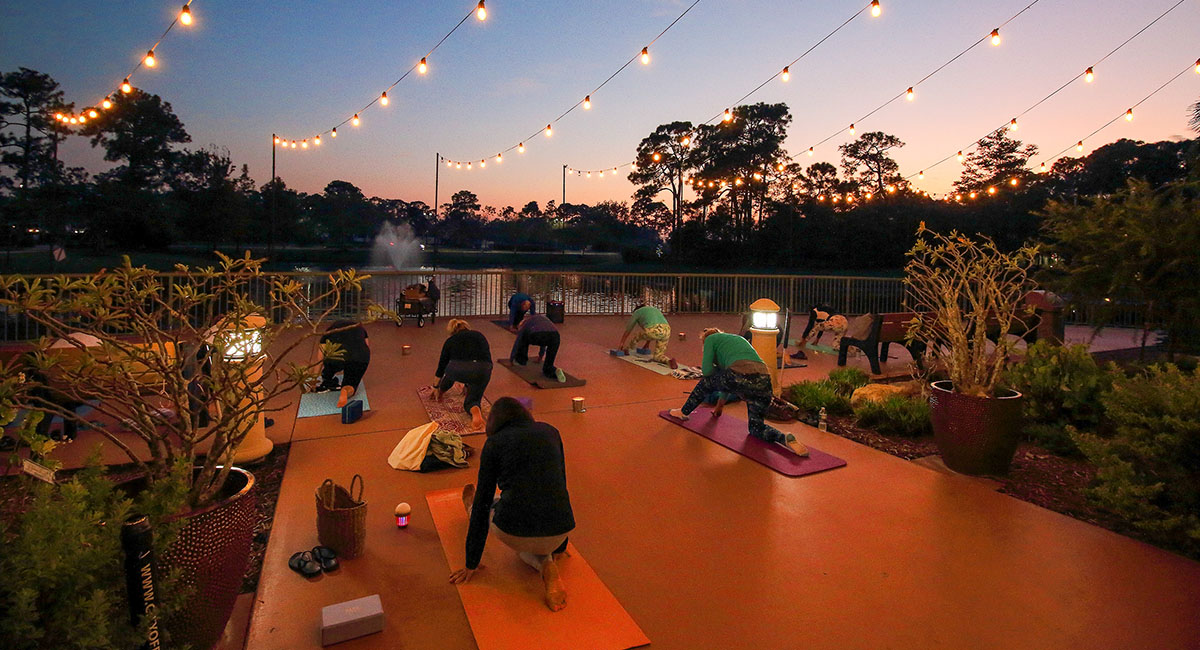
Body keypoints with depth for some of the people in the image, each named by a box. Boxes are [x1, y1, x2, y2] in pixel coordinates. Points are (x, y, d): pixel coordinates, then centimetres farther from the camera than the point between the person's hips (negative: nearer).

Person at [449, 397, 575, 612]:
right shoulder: (550, 432, 14)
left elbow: (482, 504, 8)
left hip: (513, 530, -2)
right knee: (525, 545, 32)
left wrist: (471, 564, 17)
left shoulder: (494, 443, 5)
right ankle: (547, 565, 7)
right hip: (558, 532, 3)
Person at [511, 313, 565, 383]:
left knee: (524, 336, 34)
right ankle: (555, 371, -14)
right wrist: (542, 355, 70)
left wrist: (511, 360, 53)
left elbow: (517, 343, 40)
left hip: (537, 337, -2)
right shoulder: (543, 318, 44)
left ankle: (521, 360, 40)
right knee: (547, 367, 17)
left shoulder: (525, 323, 33)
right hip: (554, 336, 3)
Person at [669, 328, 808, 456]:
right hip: (763, 382, 6)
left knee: (706, 382, 27)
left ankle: (683, 412, 42)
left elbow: (707, 370, 8)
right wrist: (720, 405, 54)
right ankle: (786, 439, -6)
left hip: (739, 377, -6)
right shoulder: (738, 338, 40)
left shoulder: (711, 339, 21)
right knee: (756, 427, 20)